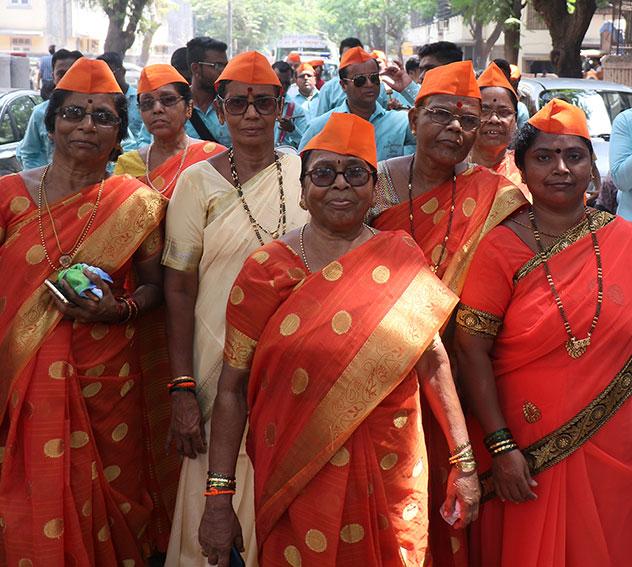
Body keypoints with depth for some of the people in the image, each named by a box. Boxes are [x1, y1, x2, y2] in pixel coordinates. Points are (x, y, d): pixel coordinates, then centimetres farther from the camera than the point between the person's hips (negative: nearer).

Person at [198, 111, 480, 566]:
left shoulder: (403, 260, 1)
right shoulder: (265, 270, -4)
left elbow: (433, 361, 5)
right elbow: (232, 388, -3)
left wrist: (463, 462, 2)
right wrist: (218, 499, -6)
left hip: (390, 478, 1)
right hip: (295, 485, -1)